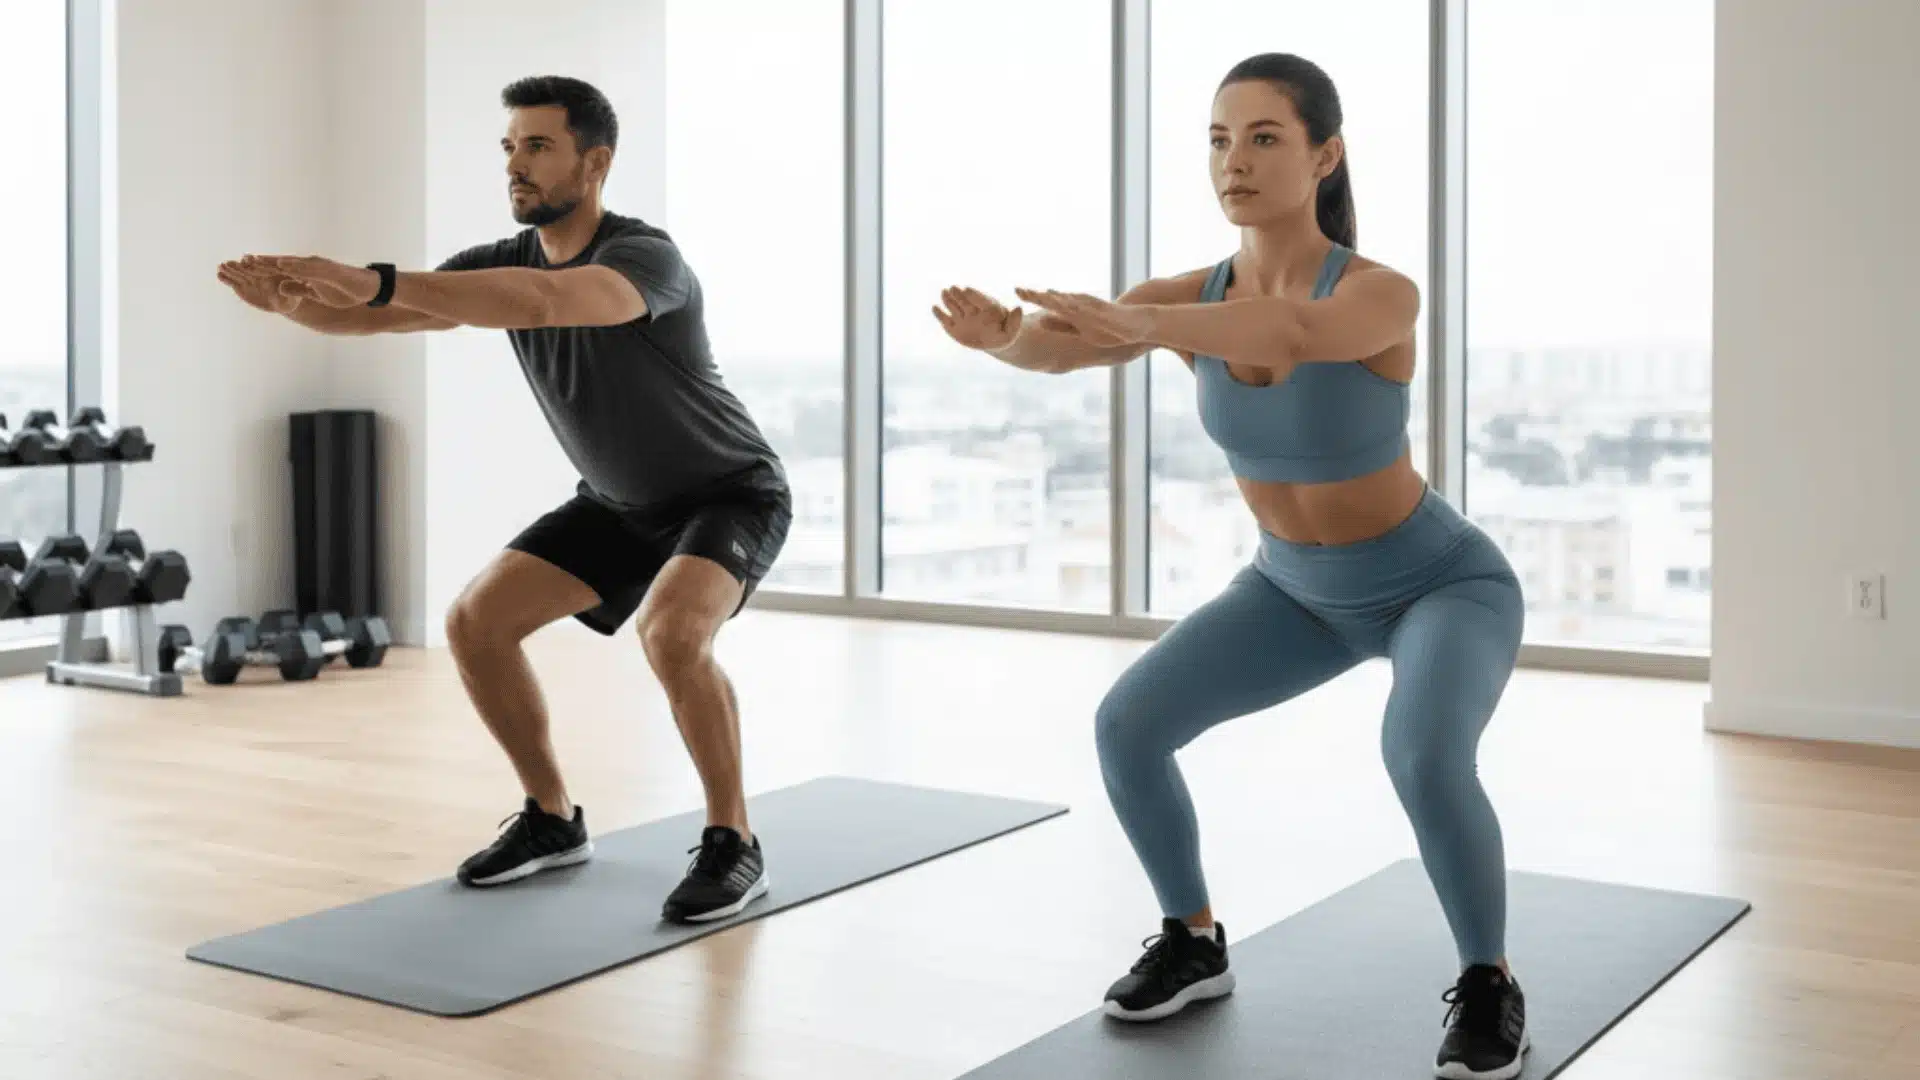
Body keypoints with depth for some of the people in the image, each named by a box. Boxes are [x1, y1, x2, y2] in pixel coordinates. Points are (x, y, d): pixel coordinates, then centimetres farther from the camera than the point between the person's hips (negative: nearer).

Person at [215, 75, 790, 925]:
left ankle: (731, 842, -17)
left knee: (671, 632, -37)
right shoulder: (506, 261, -7)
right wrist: (286, 298, -40)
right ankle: (551, 818, 10)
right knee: (476, 622, -5)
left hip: (730, 494, -7)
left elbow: (544, 302, -53)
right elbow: (370, 317, -17)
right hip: (620, 501, 8)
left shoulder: (645, 257, -31)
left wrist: (375, 278, -62)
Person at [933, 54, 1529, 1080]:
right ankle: (1195, 942, 12)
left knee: (1424, 758, -35)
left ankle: (1489, 986, -8)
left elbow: (1290, 332, -55)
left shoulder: (1382, 294, -31)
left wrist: (1135, 327, -72)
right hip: (1299, 589, 5)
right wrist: (1000, 333, -57)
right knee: (1127, 725, -11)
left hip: (1443, 582, -5)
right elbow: (1057, 345, -34)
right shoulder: (1191, 296, -15)